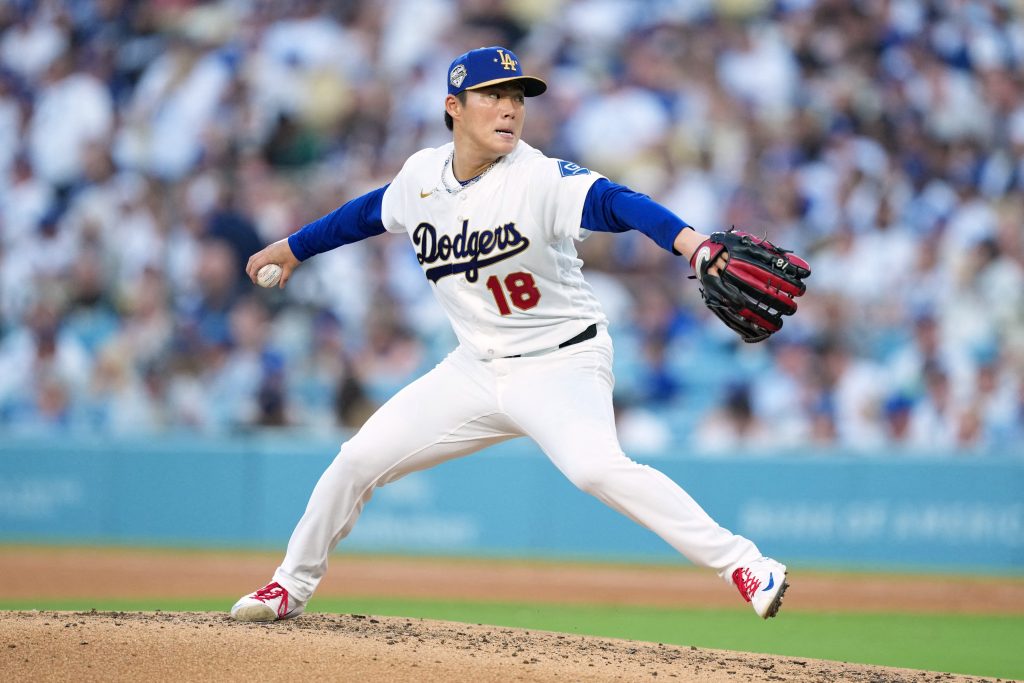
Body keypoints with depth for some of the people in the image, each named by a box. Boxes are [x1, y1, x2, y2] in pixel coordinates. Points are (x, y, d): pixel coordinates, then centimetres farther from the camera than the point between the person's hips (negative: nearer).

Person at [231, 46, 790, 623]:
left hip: (562, 365, -6)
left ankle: (743, 564, -29)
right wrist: (292, 249, 32)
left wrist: (695, 246, -57)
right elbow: (371, 212, 20)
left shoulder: (541, 179, -21)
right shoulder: (422, 175, -2)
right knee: (359, 460, 6)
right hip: (476, 372, 6)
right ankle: (293, 586, 27)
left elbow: (616, 203, -39)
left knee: (596, 467, -32)